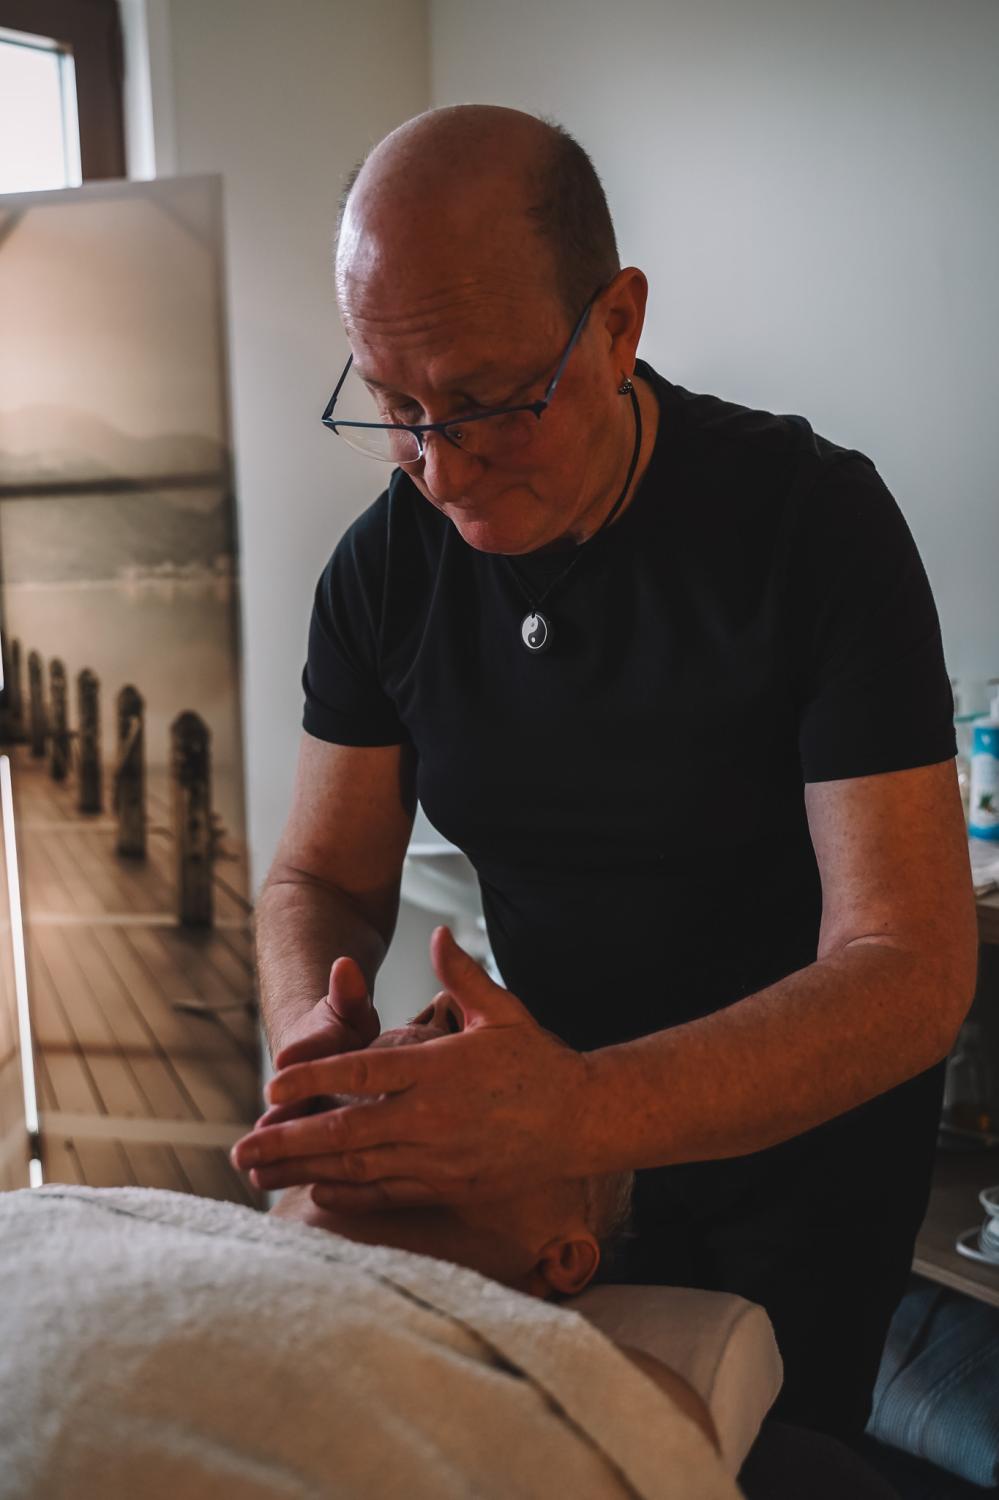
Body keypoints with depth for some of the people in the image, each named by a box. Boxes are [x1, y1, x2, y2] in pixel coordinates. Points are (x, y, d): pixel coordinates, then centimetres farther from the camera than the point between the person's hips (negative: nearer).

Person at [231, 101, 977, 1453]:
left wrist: (583, 1114, -46)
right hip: (565, 1116, 4)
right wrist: (319, 1039, -29)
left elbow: (912, 971, -30)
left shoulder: (814, 518, -25)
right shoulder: (385, 565, -11)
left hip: (807, 1133, -3)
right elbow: (322, 878, -5)